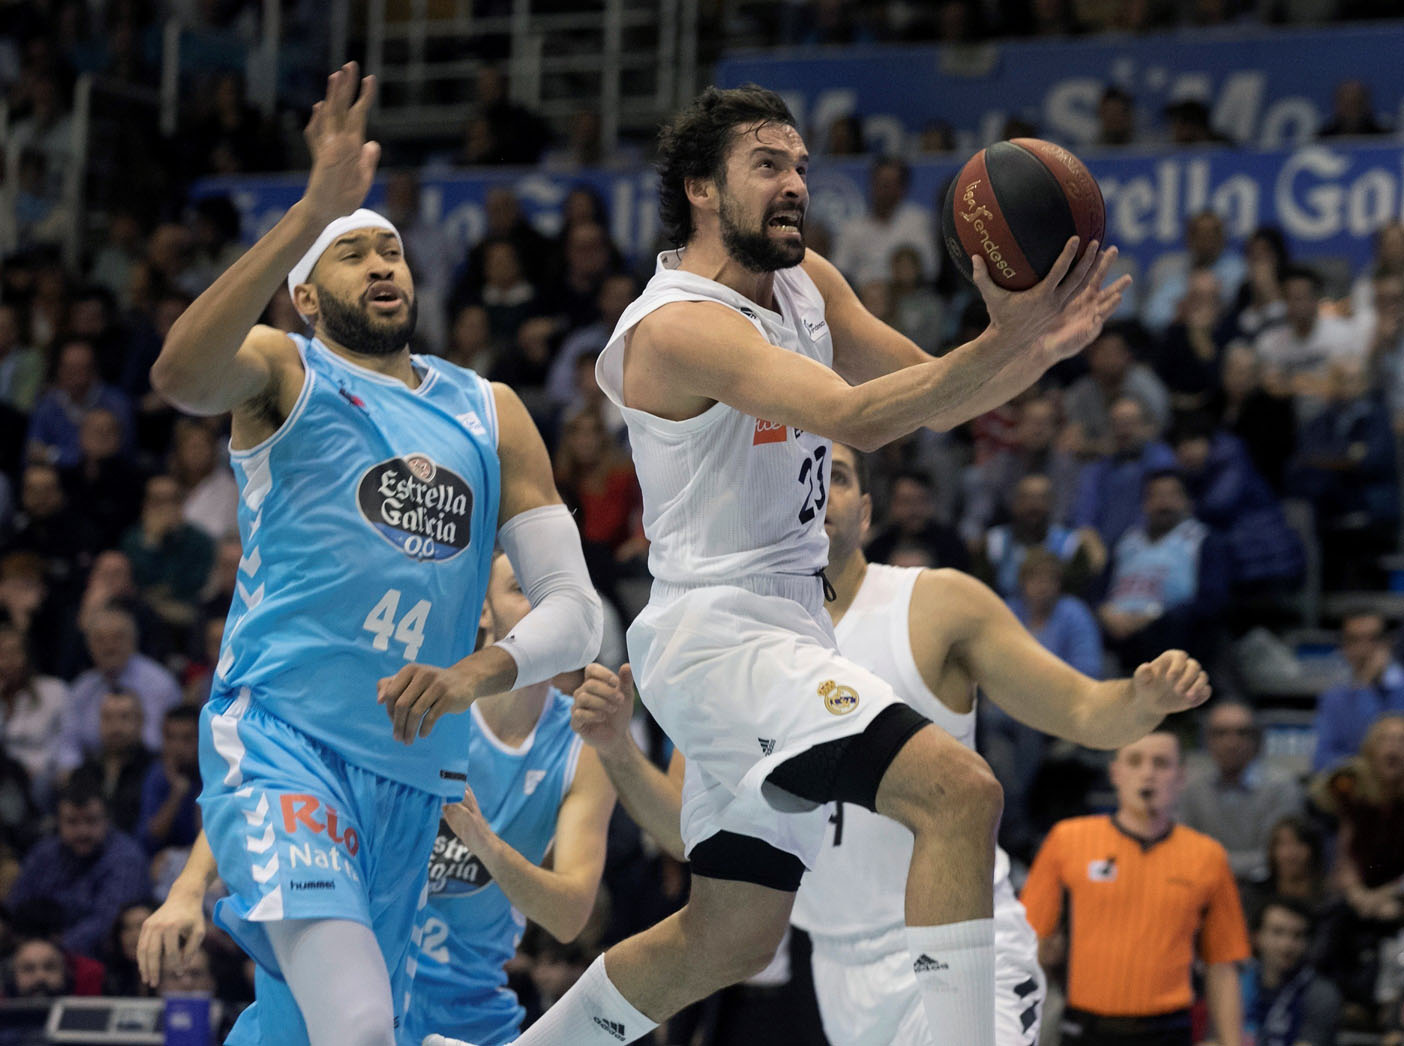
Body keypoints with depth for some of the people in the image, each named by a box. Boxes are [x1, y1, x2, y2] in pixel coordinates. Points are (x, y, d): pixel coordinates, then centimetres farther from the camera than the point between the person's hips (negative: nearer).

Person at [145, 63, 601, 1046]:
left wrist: (476, 674, -14)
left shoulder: (490, 413, 17)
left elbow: (576, 612, 9)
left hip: (411, 771, 6)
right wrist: (314, 210, -31)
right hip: (279, 737, -6)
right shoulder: (284, 372, 3)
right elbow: (180, 376, -23)